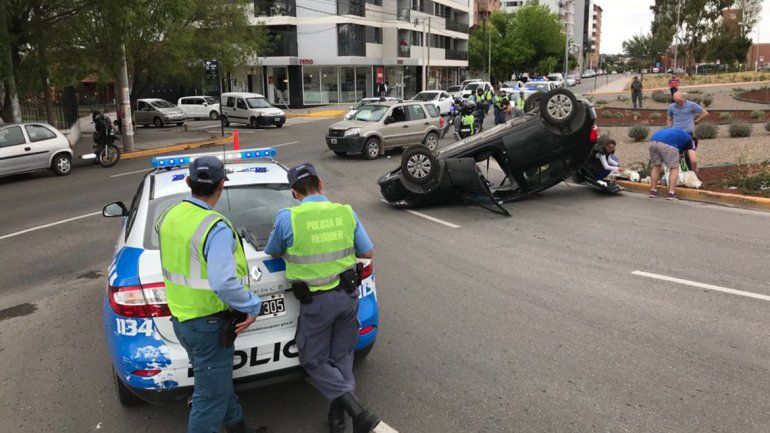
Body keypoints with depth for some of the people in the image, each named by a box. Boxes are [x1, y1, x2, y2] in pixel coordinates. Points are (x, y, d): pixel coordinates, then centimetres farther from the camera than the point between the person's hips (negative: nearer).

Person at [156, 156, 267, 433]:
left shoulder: (169, 216, 1)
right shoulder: (216, 228, -26)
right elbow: (224, 284, -35)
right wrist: (253, 306, -21)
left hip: (181, 318, 9)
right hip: (208, 324, -9)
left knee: (218, 381, 26)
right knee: (210, 395, 7)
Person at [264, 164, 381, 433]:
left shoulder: (288, 218, -14)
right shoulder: (347, 213, -4)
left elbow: (273, 253, 4)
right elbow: (368, 252, 5)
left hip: (317, 302, -4)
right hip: (348, 295, 4)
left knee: (314, 361, 12)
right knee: (342, 357, 20)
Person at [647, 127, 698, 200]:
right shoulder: (689, 140, 27)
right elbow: (693, 160, 16)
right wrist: (695, 170, 36)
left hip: (653, 141, 5)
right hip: (667, 144, -5)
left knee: (655, 166, 23)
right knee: (674, 168, 11)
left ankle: (653, 191, 24)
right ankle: (671, 193, 6)